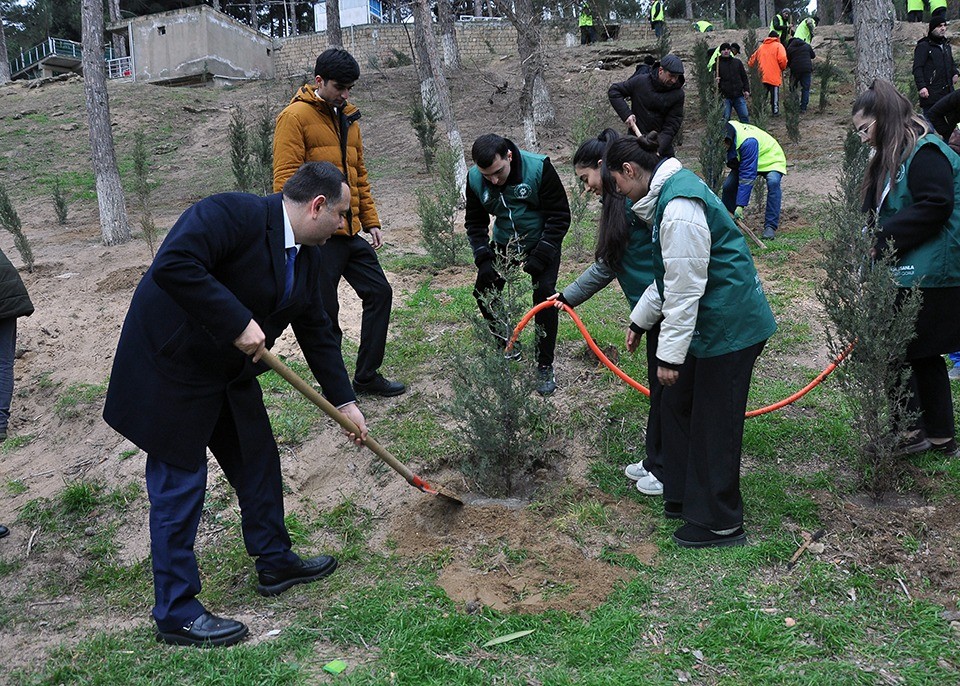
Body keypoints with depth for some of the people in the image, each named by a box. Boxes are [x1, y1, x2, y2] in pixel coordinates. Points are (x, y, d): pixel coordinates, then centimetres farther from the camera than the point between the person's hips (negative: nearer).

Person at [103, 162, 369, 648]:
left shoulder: (307, 257, 3)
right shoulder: (232, 214, -25)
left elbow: (316, 331, 11)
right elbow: (173, 266, -37)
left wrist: (344, 401, 12)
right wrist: (239, 323, -35)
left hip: (230, 369, 9)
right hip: (171, 366, -9)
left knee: (258, 462, 16)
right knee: (179, 484, -2)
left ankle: (274, 561, 36)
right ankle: (176, 613, 10)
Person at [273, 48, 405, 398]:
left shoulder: (349, 117, 16)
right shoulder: (296, 116, -9)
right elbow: (286, 179, -15)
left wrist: (371, 221, 16)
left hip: (350, 231, 8)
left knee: (379, 292, 10)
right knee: (325, 313, 0)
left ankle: (367, 376, 21)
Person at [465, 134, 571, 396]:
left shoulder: (539, 168, -28)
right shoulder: (475, 179, -15)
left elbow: (559, 216, -20)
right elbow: (475, 222, 0)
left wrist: (538, 258, -25)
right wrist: (483, 260, -13)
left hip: (542, 243, -4)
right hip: (504, 245, 4)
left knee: (544, 295, -18)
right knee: (483, 293, -2)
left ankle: (545, 367, -5)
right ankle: (507, 347, 22)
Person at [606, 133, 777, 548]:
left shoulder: (679, 208, -23)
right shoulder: (669, 192, 11)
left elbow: (685, 288, -24)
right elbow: (670, 276, 21)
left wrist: (670, 355, -20)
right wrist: (640, 319, 26)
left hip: (730, 326, -11)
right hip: (711, 323, 11)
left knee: (713, 424, 1)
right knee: (676, 405, 18)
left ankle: (719, 524, 16)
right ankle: (683, 497, 33)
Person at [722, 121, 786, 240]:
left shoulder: (747, 142, -42)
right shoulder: (728, 128, -20)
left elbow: (747, 176, -40)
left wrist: (740, 205, -39)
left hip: (771, 160, -7)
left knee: (773, 182, -35)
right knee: (728, 185, -11)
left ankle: (770, 227, -29)